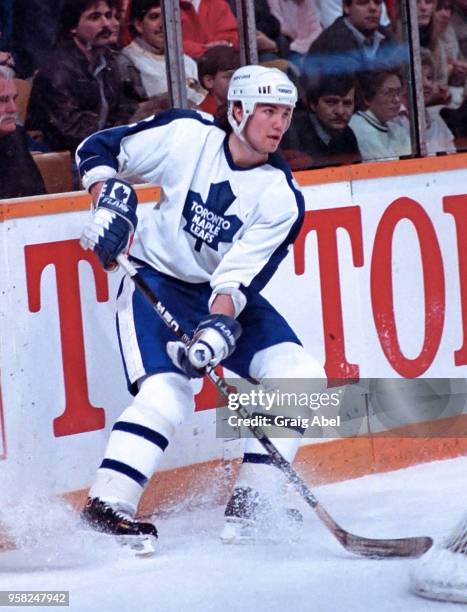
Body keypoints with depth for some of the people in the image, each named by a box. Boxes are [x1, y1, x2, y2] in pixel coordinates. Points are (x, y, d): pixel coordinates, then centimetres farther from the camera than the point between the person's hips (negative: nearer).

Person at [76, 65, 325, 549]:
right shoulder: (186, 135, -14)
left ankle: (247, 509, -5)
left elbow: (240, 276, -19)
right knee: (165, 396, -26)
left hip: (224, 293, 4)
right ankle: (106, 504, -18)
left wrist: (218, 327, -36)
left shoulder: (281, 197, -11)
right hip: (155, 284, -4)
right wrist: (111, 202, -20)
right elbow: (97, 150, -4)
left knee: (302, 379, -11)